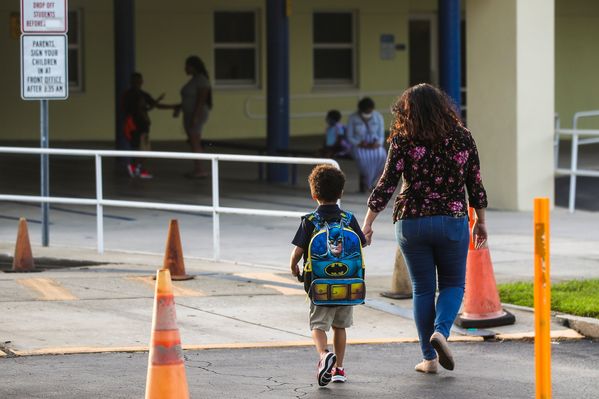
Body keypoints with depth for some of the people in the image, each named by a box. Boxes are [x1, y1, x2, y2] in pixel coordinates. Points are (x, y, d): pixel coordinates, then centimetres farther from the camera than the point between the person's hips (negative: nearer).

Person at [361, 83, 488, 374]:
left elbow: (387, 184, -8)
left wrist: (367, 223, -3)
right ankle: (441, 331, -13)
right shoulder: (462, 138, 0)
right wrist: (480, 222, 16)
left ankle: (429, 358, 11)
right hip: (452, 220, 0)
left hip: (411, 222, 0)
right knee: (453, 284, 14)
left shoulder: (403, 141, -6)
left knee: (423, 289, 10)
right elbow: (475, 184, 5)